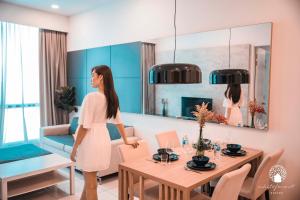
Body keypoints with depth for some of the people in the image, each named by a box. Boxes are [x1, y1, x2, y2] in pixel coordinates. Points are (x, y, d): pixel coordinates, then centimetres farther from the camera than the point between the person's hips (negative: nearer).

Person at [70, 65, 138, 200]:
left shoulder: (91, 97, -18)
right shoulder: (112, 98, 5)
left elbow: (84, 126, -18)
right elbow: (118, 122, 14)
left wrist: (74, 148, -7)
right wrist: (126, 141, 24)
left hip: (90, 141, -8)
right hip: (103, 139, 8)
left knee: (91, 184, 7)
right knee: (89, 179, 24)